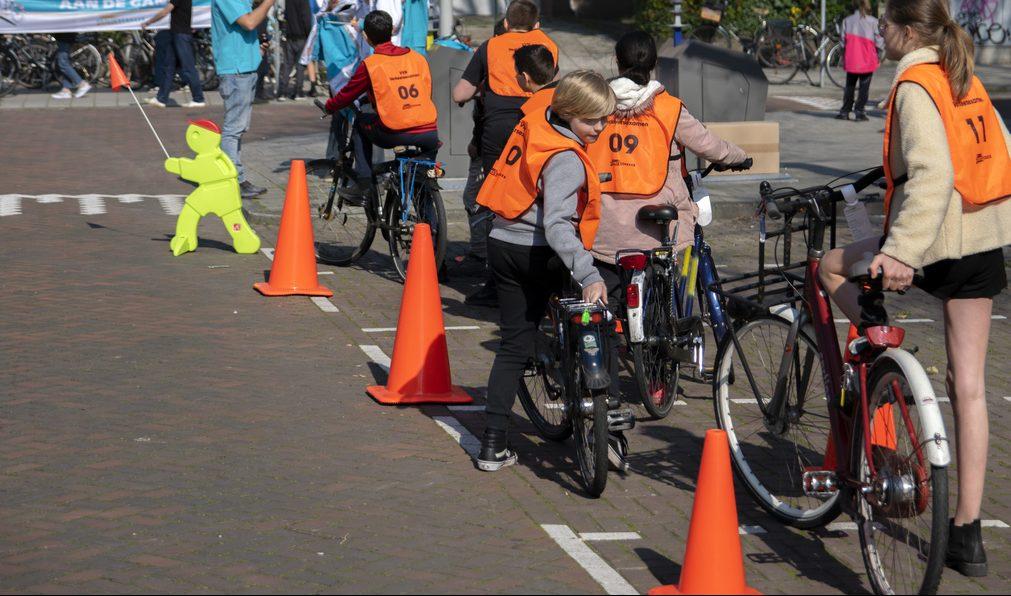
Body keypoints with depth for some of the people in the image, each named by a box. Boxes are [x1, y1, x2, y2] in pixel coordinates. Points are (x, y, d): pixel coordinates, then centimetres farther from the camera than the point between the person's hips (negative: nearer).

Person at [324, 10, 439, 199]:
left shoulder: (370, 64, 0)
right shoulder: (419, 58, 12)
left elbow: (347, 95, 12)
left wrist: (329, 107, 32)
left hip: (395, 134, -3)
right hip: (428, 135, 3)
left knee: (360, 123, 26)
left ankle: (363, 183, 18)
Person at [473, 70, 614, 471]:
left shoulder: (533, 126, 6)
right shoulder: (566, 159, -20)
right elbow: (557, 224, -31)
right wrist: (588, 275, -38)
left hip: (502, 244, 8)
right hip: (539, 254, -8)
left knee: (514, 344, 8)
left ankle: (493, 445, 1)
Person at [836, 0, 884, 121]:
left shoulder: (847, 21, -3)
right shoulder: (873, 21, -9)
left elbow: (843, 42, 0)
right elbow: (878, 43, -7)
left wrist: (843, 57, 13)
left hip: (851, 61, 2)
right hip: (867, 61, -2)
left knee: (849, 86, 14)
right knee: (864, 88, 6)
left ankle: (844, 112, 15)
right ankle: (859, 112, 2)